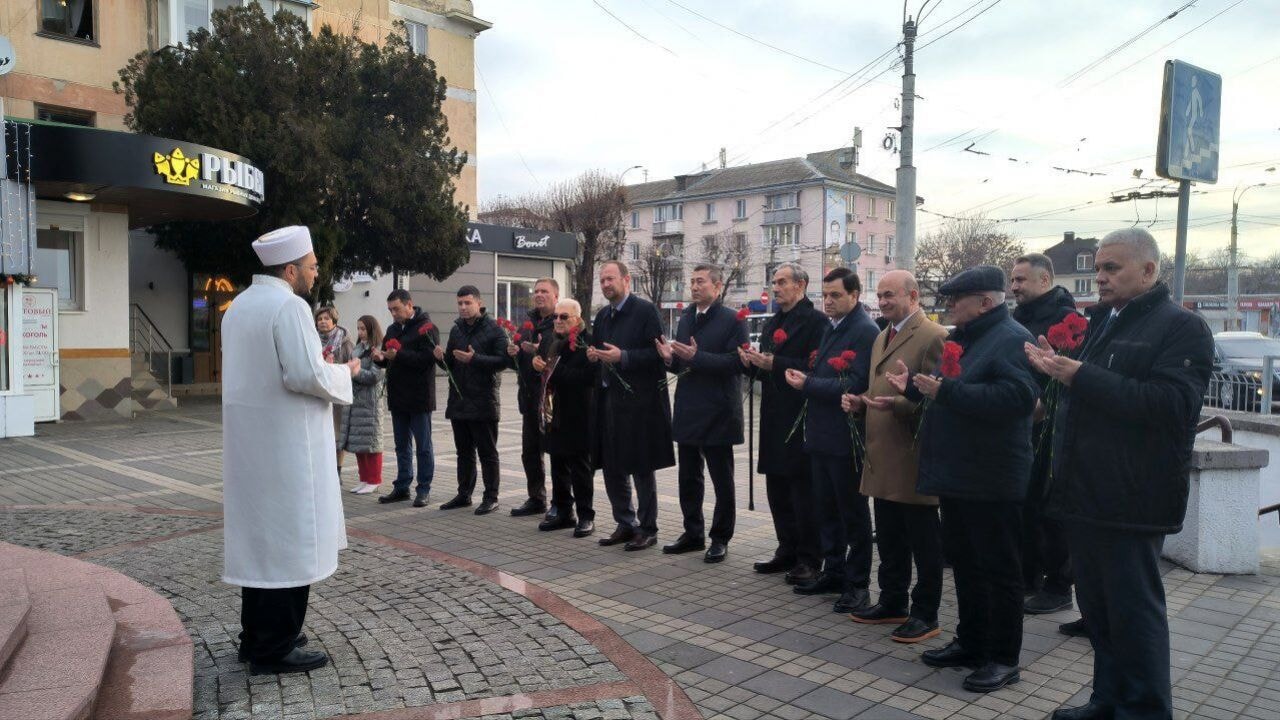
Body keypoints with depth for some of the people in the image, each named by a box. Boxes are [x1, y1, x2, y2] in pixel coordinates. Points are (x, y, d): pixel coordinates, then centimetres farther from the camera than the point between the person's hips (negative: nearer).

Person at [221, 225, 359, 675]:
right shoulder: (289, 306, -16)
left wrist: (319, 364, 20)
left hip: (249, 442, 9)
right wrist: (344, 373, -5)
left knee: (259, 535, 16)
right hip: (284, 443, -9)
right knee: (288, 539, -2)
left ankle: (256, 636, 26)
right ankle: (274, 649, 5)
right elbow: (306, 376, -23)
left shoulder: (240, 304, 13)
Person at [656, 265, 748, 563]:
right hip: (687, 411, 7)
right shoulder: (685, 318, 12)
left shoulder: (732, 320, -9)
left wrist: (697, 357, -25)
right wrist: (670, 358, -7)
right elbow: (683, 364, 14)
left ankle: (720, 538, 18)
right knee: (688, 479, 15)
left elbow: (735, 362, -20)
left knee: (722, 480, 6)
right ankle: (693, 533, 28)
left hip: (717, 413, -7)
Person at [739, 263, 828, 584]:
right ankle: (788, 550, 25)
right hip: (774, 419, 8)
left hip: (801, 419, -8)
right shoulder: (771, 324, 19)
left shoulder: (815, 321, -8)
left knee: (803, 490, -2)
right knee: (777, 489, 13)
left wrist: (774, 363, -21)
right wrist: (751, 362, 0)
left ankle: (809, 560, 8)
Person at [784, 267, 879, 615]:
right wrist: (807, 380, -2)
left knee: (853, 511, 3)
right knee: (826, 508, 17)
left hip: (846, 437, -9)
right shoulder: (831, 328, 14)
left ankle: (858, 583, 14)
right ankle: (833, 571, 30)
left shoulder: (865, 331, -14)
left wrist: (808, 384, -17)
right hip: (821, 435, 9)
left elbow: (855, 385, -22)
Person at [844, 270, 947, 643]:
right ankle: (892, 603, 30)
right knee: (889, 540, 18)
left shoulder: (933, 337, -12)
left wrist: (897, 404, -29)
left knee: (924, 543, 5)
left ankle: (925, 615, 16)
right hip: (883, 457, 9)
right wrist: (859, 401, 5)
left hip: (913, 459, -9)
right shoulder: (882, 336, 16)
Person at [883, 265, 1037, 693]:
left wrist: (946, 391, -30)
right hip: (956, 475, 10)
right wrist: (914, 387, 7)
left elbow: (1017, 397, -29)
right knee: (964, 562, 17)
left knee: (999, 568, 2)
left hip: (991, 480, -10)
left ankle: (1003, 659, 14)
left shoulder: (1011, 340, -15)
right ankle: (970, 643, 30)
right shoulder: (963, 338, 15)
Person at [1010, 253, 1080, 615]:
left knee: (1048, 507, 1)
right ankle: (1028, 577, 27)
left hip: (1048, 429, -8)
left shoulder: (1064, 317, -11)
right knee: (1023, 502, 14)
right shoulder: (1018, 318, 13)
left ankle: (1058, 588, 14)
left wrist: (1044, 403, -27)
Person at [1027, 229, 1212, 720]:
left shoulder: (1181, 328, -8)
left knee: (1133, 610, 2)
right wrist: (1057, 368, 4)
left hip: (1131, 501, -8)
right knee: (1097, 606, 16)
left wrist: (1081, 376, -25)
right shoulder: (1099, 323, 16)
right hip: (1085, 494, 8)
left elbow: (1171, 404, -23)